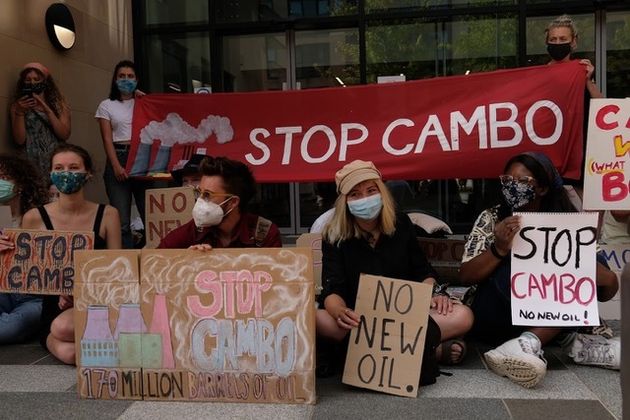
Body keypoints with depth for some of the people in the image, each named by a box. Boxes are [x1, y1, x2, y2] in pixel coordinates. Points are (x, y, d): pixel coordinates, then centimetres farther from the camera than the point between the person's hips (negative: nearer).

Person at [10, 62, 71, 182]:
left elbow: (65, 135, -5)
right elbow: (19, 140, 0)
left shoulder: (58, 104, 7)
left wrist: (47, 110, -12)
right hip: (32, 163, 0)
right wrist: (20, 112, -10)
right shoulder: (17, 105, 8)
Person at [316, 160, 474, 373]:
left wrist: (433, 293, -12)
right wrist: (340, 312, -37)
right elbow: (332, 291, -14)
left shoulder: (401, 223, 5)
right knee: (317, 320, -36)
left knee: (463, 316, -24)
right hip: (359, 319, -2)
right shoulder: (334, 236, -4)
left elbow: (422, 271, 11)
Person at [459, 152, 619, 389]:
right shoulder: (491, 219, -1)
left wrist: (606, 281, -24)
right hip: (495, 318, -2)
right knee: (511, 267, -26)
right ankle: (570, 341, -24)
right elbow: (465, 277, -8)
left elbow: (606, 291, 0)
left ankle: (529, 343, -30)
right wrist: (499, 249, -25)